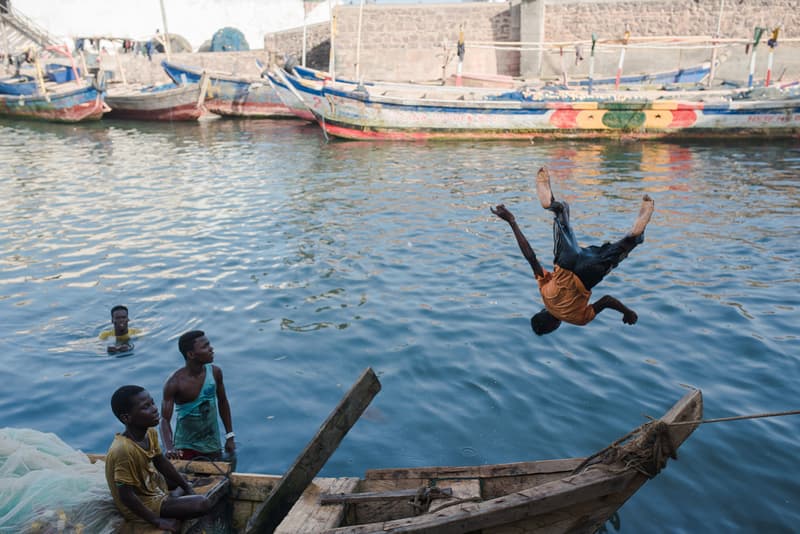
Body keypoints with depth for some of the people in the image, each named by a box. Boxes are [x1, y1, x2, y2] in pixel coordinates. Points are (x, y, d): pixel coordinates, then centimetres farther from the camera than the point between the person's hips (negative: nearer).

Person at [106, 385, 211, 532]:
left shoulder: (150, 433, -10)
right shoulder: (123, 450, -35)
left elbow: (161, 462, 7)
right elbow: (126, 496, -30)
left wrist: (187, 487, 10)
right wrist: (157, 521, -22)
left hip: (151, 484, 9)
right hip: (142, 503, -9)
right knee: (203, 504, -16)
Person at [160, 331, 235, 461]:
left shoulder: (215, 372, -10)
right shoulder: (175, 383, -22)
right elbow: (165, 420, -21)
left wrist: (230, 436, 7)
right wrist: (169, 448, -38)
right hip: (185, 447, -3)